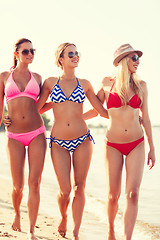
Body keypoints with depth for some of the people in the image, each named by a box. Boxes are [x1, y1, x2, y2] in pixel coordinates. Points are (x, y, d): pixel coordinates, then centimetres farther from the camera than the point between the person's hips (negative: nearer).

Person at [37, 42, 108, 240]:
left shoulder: (84, 84, 6)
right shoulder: (50, 83, 4)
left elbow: (102, 110, 11)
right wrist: (55, 103, 13)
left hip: (82, 141, 1)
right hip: (59, 143, -1)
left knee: (79, 188, 2)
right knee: (65, 189, -4)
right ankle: (63, 218, 28)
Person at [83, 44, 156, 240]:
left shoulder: (141, 85, 5)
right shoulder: (107, 83, 0)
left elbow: (145, 118, 9)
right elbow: (96, 110, 11)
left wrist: (151, 148, 9)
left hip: (136, 144, 1)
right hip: (113, 145, -1)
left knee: (133, 194, -11)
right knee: (113, 195, 3)